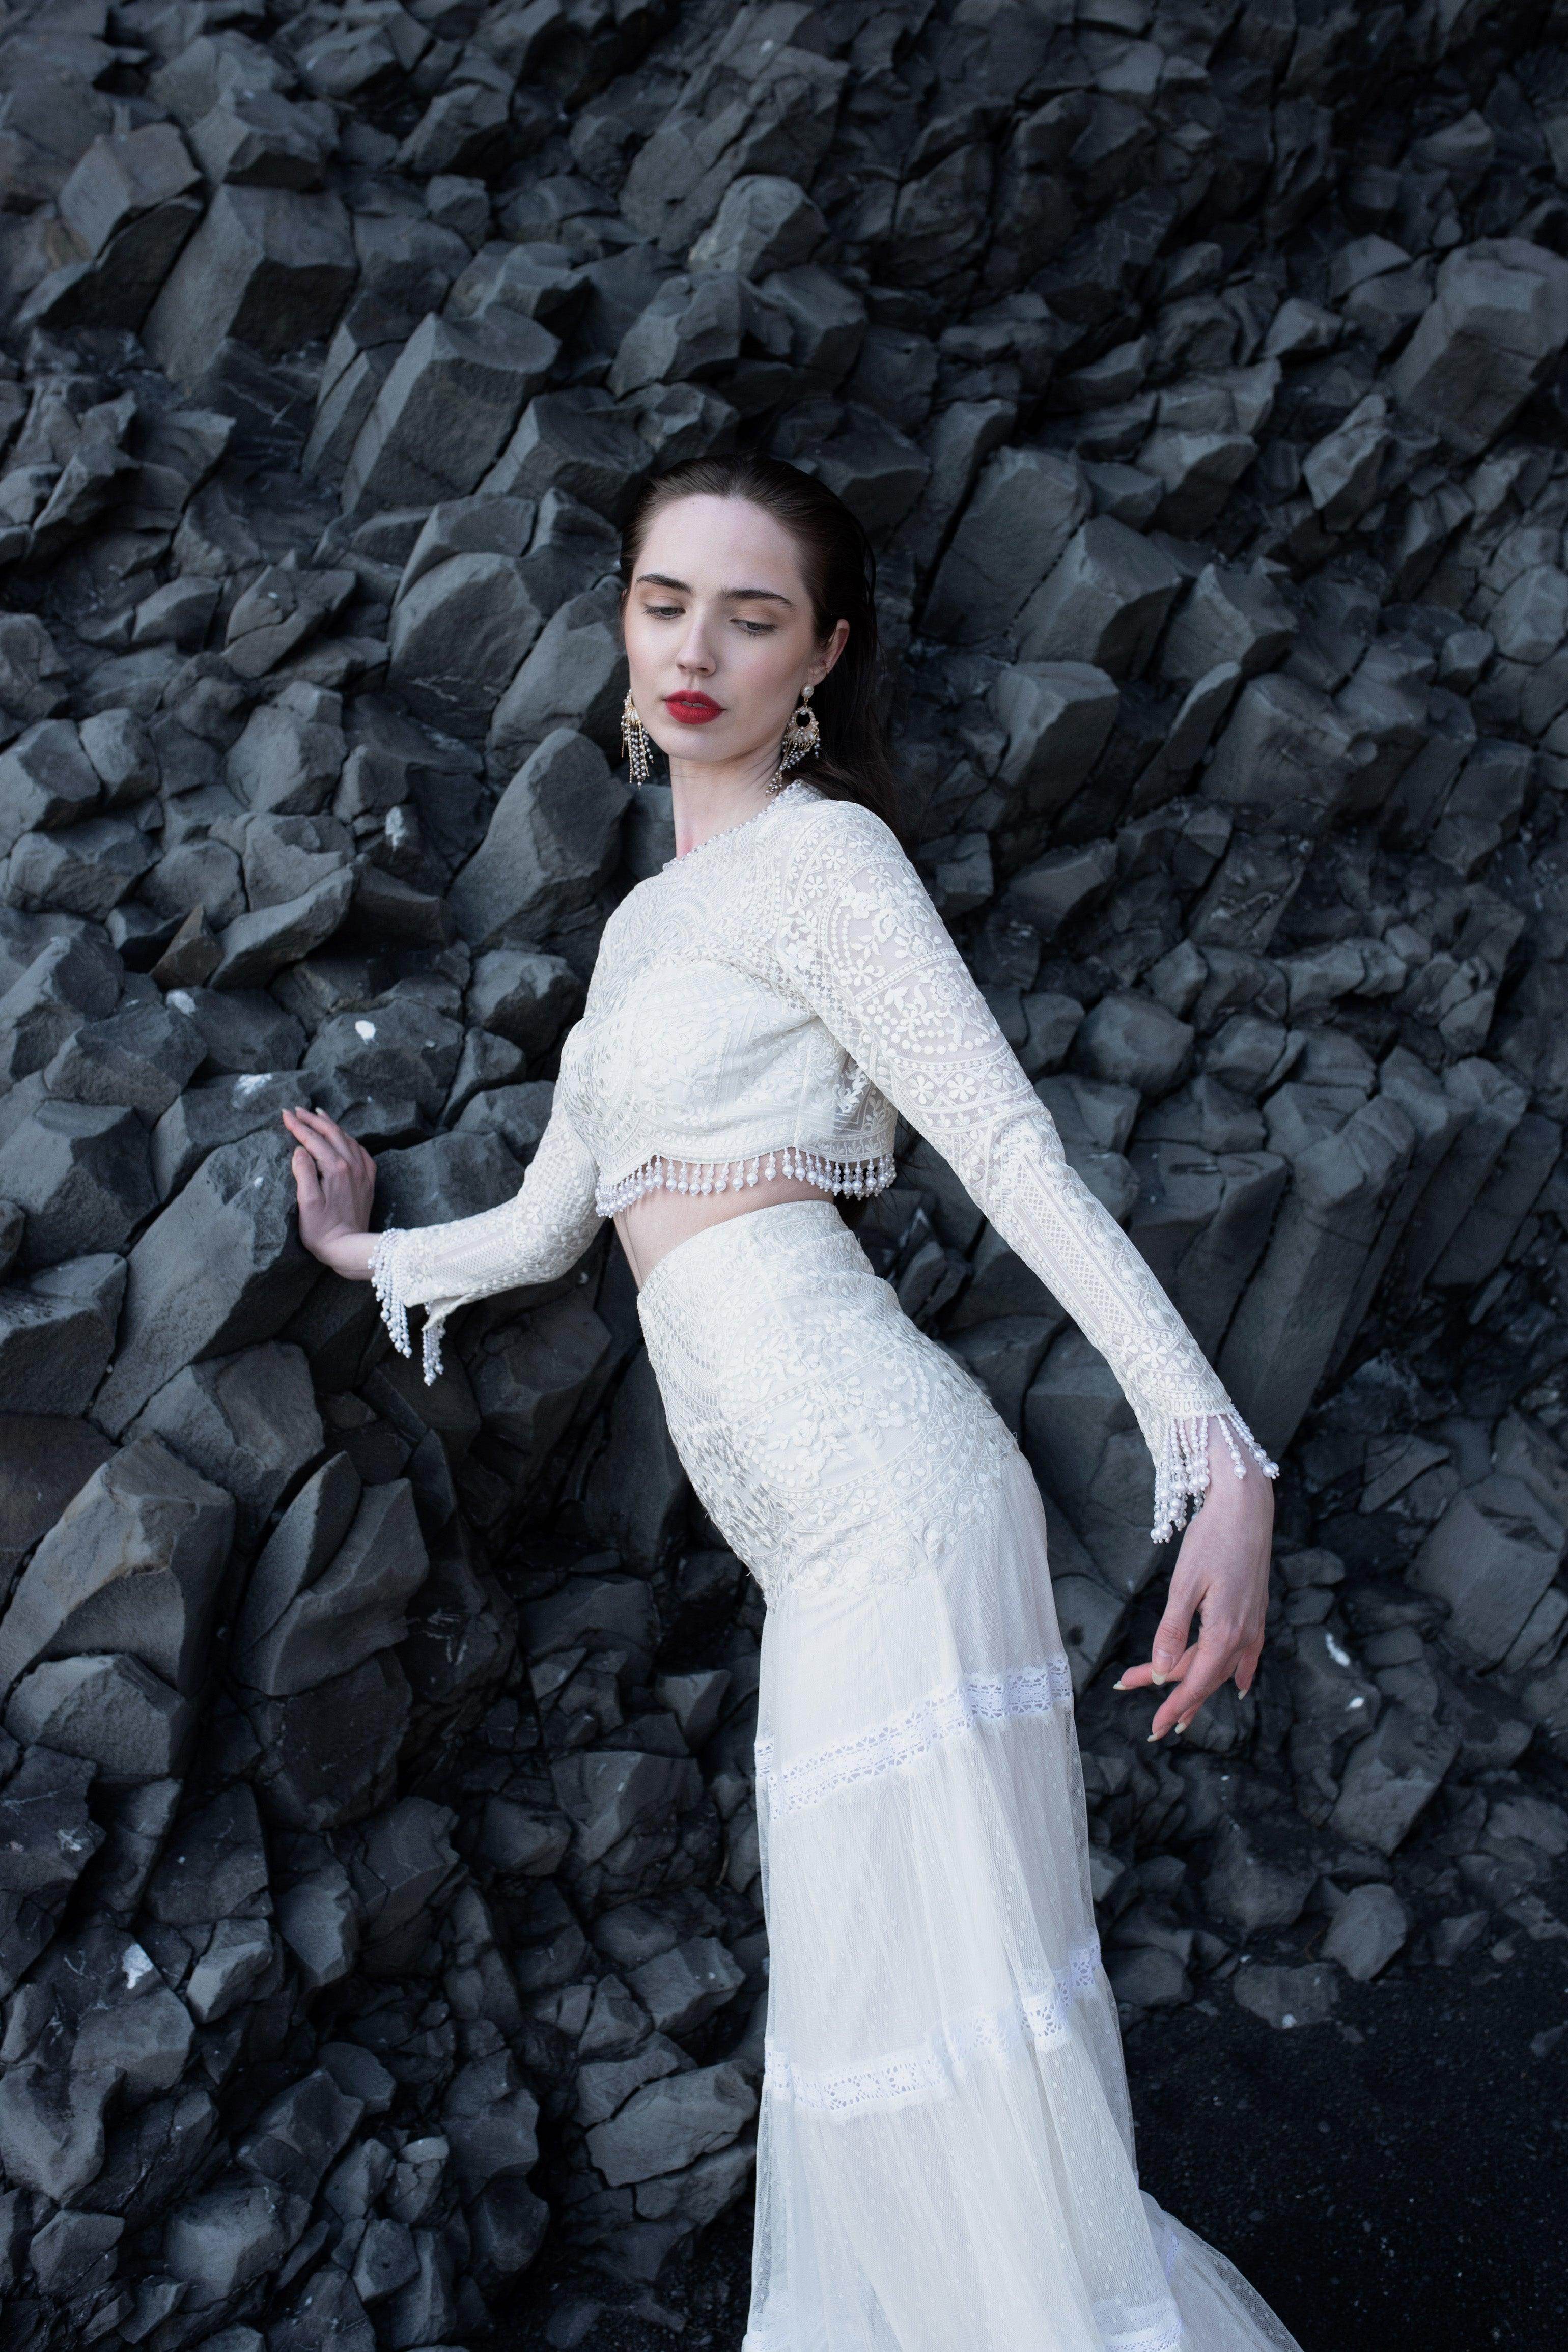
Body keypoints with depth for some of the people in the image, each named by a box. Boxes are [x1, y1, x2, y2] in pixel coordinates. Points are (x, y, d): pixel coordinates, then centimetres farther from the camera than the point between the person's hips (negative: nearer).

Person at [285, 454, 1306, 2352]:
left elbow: (1016, 1153, -11)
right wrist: (369, 1251, 45)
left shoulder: (816, 854, -2)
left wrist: (1215, 1449, -20)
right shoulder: (647, 920, 22)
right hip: (820, 1547, 8)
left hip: (880, 1485, -8)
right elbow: (548, 1224, 27)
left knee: (954, 2029, -11)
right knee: (857, 2039, 8)